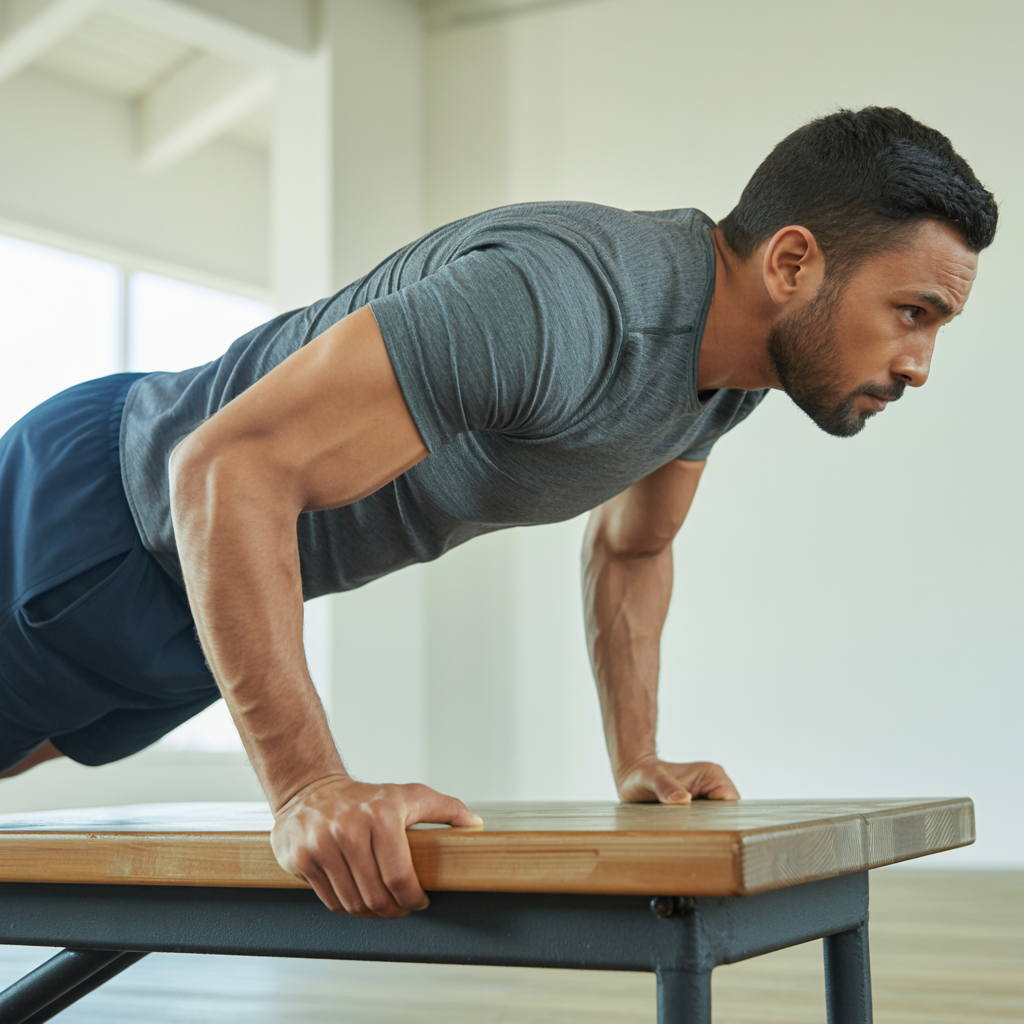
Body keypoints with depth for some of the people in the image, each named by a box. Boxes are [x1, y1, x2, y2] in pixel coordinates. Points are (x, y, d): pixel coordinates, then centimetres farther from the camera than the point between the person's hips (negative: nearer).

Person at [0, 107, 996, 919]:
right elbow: (229, 470, -41)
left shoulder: (737, 356, -9)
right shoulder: (556, 305, -40)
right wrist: (307, 786, -42)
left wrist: (635, 757, 4)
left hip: (223, 569, 9)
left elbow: (631, 549, 10)